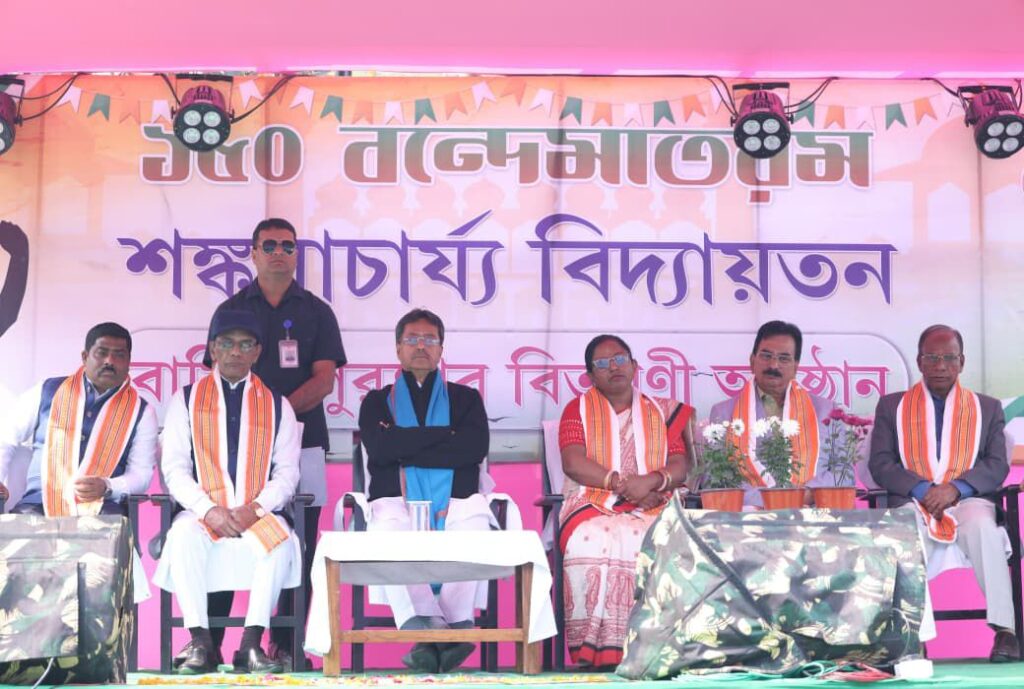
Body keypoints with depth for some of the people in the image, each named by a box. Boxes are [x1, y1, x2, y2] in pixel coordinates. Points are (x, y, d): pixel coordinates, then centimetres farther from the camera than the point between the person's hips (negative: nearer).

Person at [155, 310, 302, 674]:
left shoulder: (277, 406, 15)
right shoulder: (186, 400, 13)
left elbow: (287, 473, 6)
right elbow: (174, 469, 3)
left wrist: (255, 509, -14)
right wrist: (208, 510, -14)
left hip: (259, 514, 0)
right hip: (202, 511, 0)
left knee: (280, 540, -33)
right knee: (183, 536, -34)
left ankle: (251, 644, -30)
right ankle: (201, 642, -29)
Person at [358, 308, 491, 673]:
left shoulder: (465, 398, 22)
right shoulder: (378, 401, 22)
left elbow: (475, 448, 1)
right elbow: (380, 449, 0)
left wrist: (406, 447, -1)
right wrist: (446, 435, 1)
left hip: (457, 501, 0)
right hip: (396, 502, 0)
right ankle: (455, 632, -38)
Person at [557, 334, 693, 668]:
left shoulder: (663, 412, 20)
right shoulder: (578, 409, 15)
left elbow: (680, 465, 8)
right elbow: (573, 462, -1)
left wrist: (653, 481, -15)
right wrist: (623, 484, -13)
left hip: (650, 510, 1)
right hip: (592, 506, -1)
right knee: (590, 543, -37)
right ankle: (591, 649, -32)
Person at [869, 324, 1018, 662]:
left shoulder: (987, 407, 19)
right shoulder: (891, 406, 17)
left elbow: (997, 466, 7)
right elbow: (879, 464, 6)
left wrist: (955, 488, -13)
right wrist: (922, 490, -12)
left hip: (968, 501, 1)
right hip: (913, 502, 0)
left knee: (983, 527, -36)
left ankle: (1004, 630, -35)